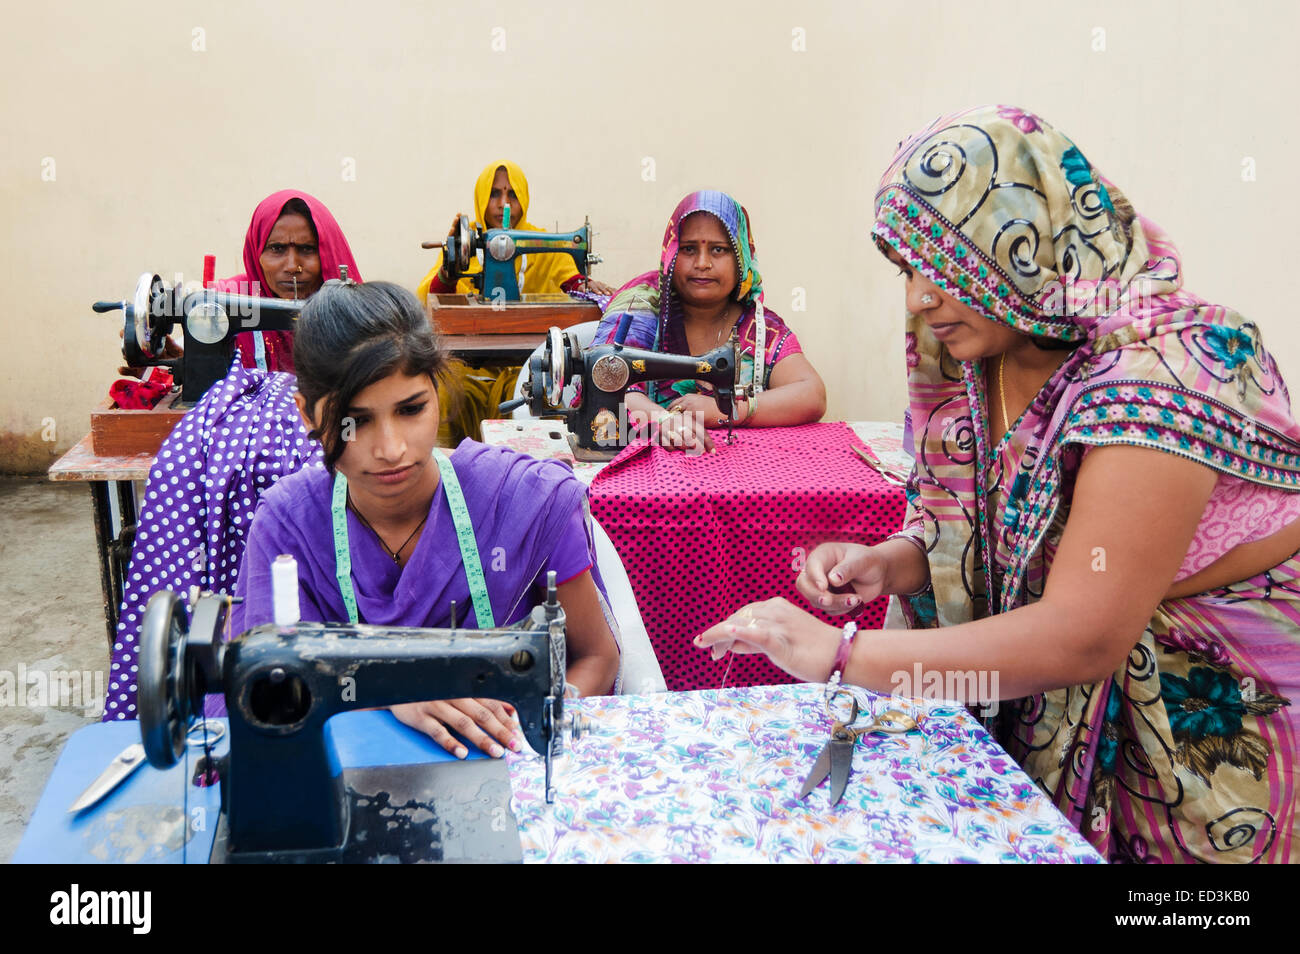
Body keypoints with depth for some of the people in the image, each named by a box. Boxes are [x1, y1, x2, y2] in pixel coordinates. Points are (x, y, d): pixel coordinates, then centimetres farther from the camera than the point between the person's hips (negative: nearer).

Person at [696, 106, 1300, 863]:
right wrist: (888, 564, -12)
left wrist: (840, 655, -30)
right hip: (1045, 718, 6)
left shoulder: (1160, 374, -27)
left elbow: (1083, 638, -32)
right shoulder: (986, 358, -2)